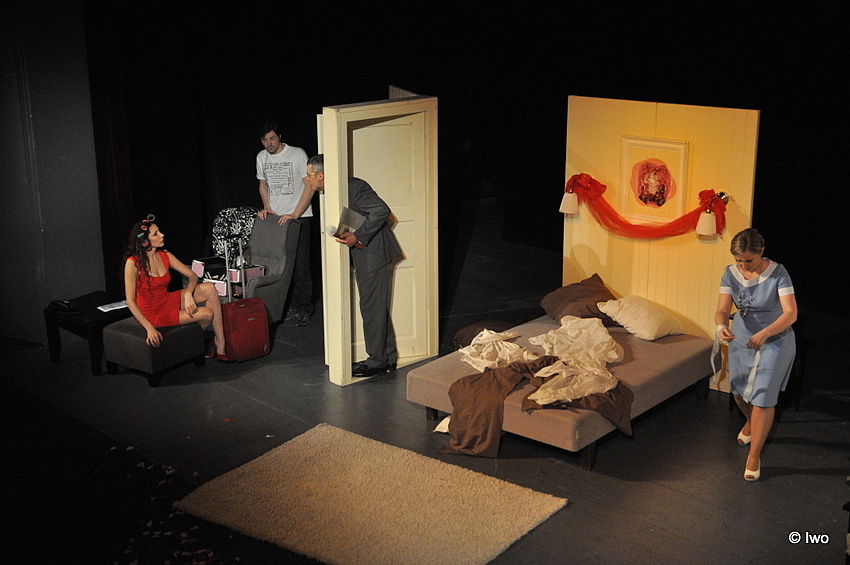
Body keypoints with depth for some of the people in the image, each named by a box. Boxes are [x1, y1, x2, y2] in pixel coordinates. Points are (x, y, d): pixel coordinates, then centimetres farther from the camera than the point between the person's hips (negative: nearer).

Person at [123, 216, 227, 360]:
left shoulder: (165, 256, 0)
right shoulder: (133, 263, -19)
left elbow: (193, 276, 2)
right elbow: (130, 301, -20)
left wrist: (188, 294, -20)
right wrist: (149, 328, -28)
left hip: (168, 302, 7)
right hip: (152, 314, -7)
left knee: (209, 288, -15)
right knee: (208, 314, -16)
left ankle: (221, 346, -13)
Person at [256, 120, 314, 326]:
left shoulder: (297, 154, -7)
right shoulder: (262, 157, 10)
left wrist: (295, 214, -15)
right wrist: (267, 207, 6)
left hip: (299, 218, -5)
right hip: (274, 217, 5)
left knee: (300, 265, -7)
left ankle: (303, 308, 3)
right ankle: (287, 307, 13)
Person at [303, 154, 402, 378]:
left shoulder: (353, 187, -19)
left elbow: (381, 210, -25)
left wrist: (357, 237, -26)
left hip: (374, 253, -10)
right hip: (363, 257, 10)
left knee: (372, 307, -4)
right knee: (377, 307, 15)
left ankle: (377, 360, 6)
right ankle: (388, 357, 24)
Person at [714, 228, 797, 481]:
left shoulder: (777, 273, -23)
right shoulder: (731, 274, -11)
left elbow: (791, 313, -27)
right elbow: (722, 309, -14)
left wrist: (765, 333, -42)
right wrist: (722, 326, -38)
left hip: (774, 339, -4)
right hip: (742, 338, 5)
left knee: (763, 395, -9)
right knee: (739, 389, 17)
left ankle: (754, 454, 3)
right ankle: (751, 422, 51)